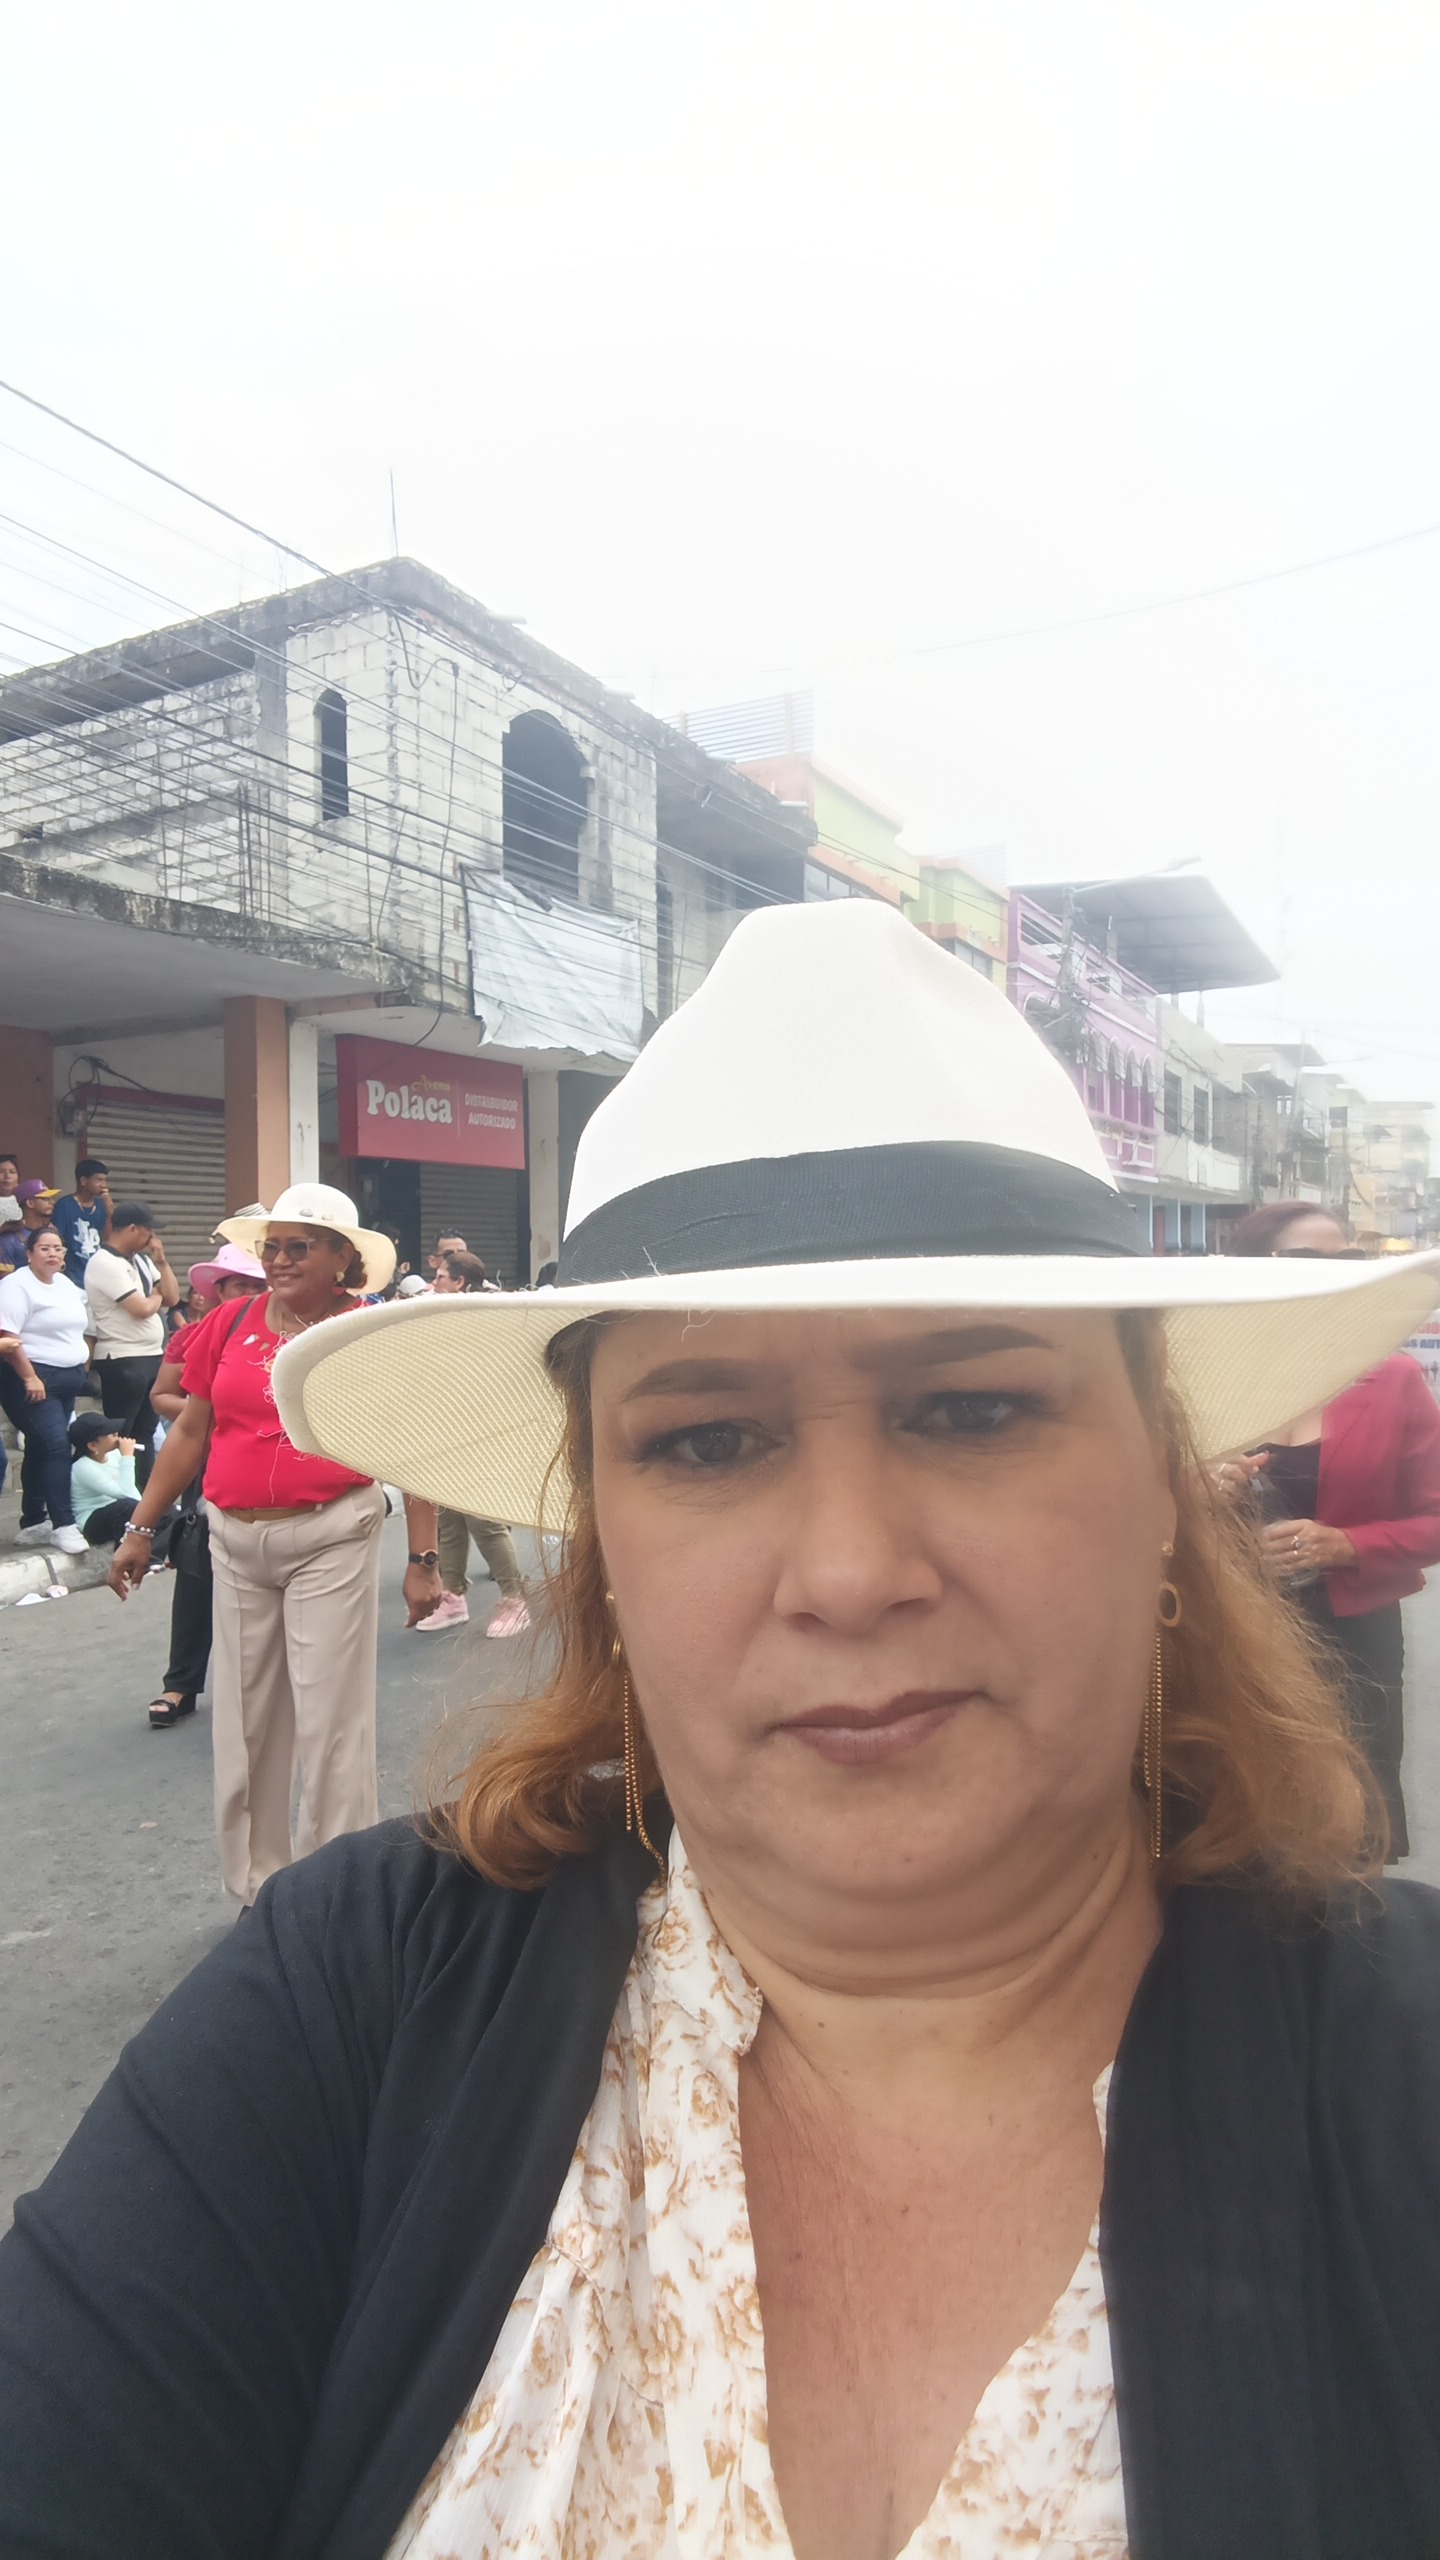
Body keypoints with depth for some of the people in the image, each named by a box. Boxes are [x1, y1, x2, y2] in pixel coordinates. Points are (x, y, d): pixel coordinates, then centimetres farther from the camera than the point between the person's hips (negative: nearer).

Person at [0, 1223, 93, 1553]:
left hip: (68, 1378, 8)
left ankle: (32, 1524, 15)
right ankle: (63, 1525, -13)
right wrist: (30, 1377, -22)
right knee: (56, 1445, -15)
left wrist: (82, 1362, 15)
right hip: (35, 1379, -8)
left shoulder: (66, 1285, 15)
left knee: (41, 1449, 10)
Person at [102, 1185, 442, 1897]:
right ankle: (256, 1889, 31)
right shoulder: (231, 1324, 4)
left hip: (332, 1539, -4)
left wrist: (422, 1559, -8)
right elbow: (189, 1431, 11)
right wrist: (141, 1528, 11)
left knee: (329, 1720, 2)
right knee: (244, 1720, 13)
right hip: (236, 1540, 4)